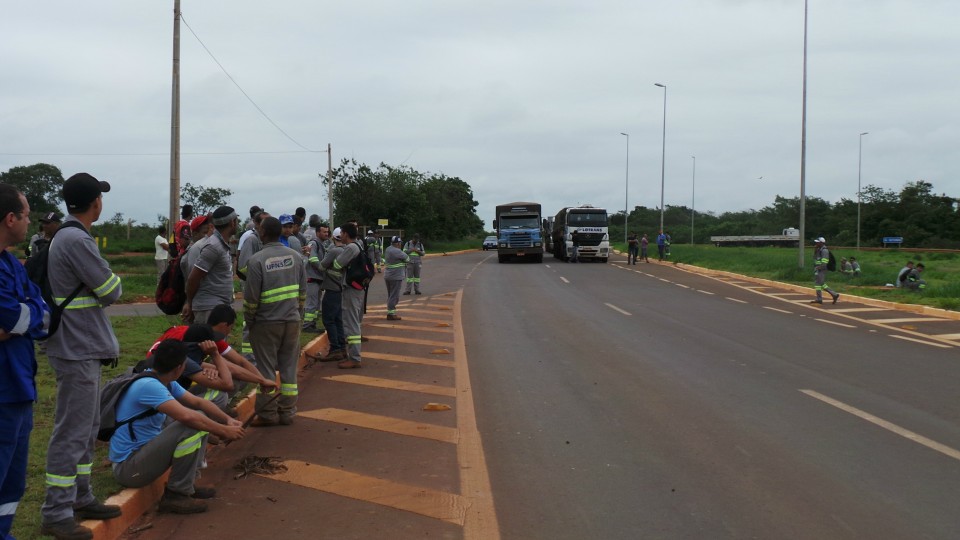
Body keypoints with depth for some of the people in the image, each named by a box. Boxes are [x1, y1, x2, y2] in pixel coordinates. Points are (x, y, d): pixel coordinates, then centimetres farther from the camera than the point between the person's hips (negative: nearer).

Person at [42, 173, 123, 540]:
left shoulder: (68, 237, 14)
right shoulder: (77, 241, -19)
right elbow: (111, 291, -17)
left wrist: (108, 343, 10)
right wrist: (112, 280, 7)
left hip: (83, 347, 10)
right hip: (78, 351, -10)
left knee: (87, 428, 17)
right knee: (72, 432, -6)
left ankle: (81, 499, 26)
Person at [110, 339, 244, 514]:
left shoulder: (166, 383, 6)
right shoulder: (149, 386, -24)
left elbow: (198, 403, 12)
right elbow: (187, 416, -35)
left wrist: (228, 420, -4)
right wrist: (224, 431, -24)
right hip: (127, 468, -10)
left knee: (201, 419, 11)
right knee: (191, 427, -26)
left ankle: (189, 482, 11)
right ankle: (176, 494, -14)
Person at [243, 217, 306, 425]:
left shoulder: (257, 260, -14)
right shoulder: (295, 256, 2)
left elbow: (251, 296, -12)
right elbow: (303, 290, 7)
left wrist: (249, 319, 2)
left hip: (266, 322, -4)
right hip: (292, 320, 4)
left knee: (266, 368, 6)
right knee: (289, 367, 10)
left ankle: (268, 413, 11)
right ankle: (287, 412, 16)